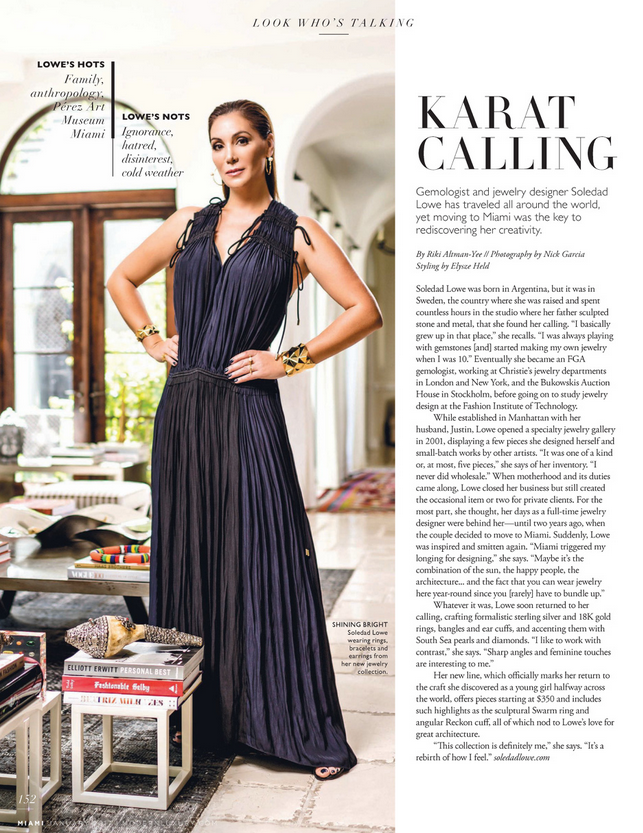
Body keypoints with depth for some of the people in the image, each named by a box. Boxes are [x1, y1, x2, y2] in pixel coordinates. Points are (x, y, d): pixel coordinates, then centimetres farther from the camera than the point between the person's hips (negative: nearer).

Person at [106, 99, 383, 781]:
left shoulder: (297, 234, 2)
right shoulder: (190, 224, 13)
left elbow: (364, 310, -3)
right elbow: (121, 279, 25)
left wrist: (291, 360, -7)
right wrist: (152, 341, 11)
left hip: (247, 412, -4)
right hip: (182, 410, 5)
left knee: (264, 564, -4)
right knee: (185, 559, 9)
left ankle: (304, 730, 9)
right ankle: (197, 716, 26)